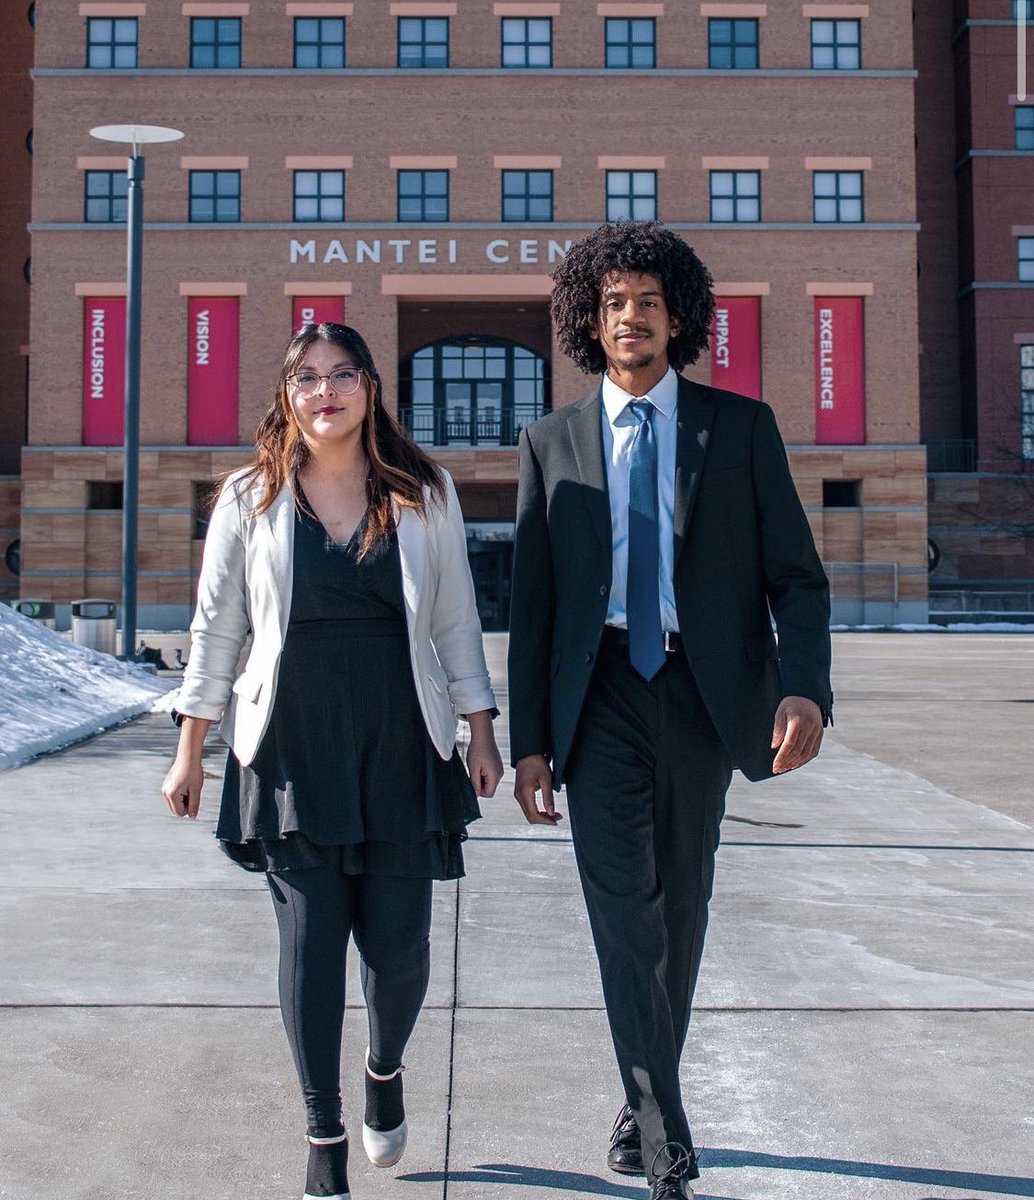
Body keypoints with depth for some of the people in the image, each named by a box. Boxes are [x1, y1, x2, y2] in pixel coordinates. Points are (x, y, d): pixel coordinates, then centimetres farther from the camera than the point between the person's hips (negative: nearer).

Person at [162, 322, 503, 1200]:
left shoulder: (425, 494, 5)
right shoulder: (252, 499, 3)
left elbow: (455, 621, 8)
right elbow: (216, 626, 6)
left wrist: (481, 731, 5)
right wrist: (190, 751, 5)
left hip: (401, 747, 1)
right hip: (293, 748, 0)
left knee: (399, 943, 0)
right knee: (310, 940, 2)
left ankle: (387, 1070, 34)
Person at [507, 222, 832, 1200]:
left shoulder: (741, 427, 3)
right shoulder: (553, 442, 6)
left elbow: (795, 573, 1)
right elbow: (530, 599, 7)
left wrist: (805, 687, -16)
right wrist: (528, 739, 2)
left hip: (702, 690, 1)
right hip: (600, 694, 0)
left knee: (680, 908, 11)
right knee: (625, 910, -9)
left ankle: (645, 1102, 31)